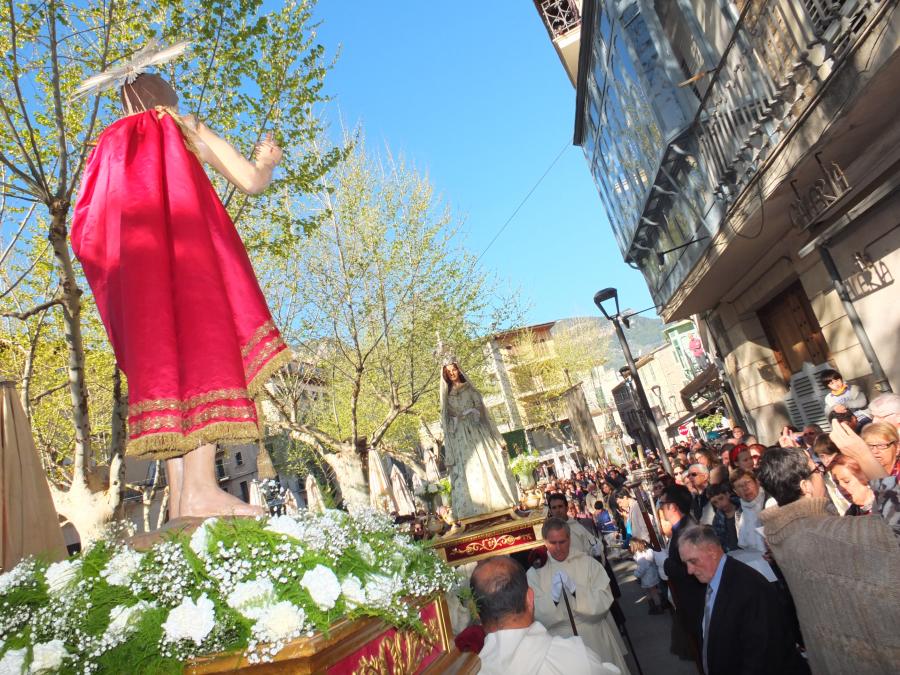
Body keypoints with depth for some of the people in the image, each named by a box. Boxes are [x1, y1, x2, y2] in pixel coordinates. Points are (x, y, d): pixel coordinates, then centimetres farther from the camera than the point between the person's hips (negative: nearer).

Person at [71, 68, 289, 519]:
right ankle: (199, 488, -29)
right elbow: (251, 182, 11)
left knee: (157, 357, -2)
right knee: (202, 340, -15)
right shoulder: (184, 128, 19)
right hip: (182, 247, -5)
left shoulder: (109, 147, 29)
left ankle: (179, 498, -11)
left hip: (126, 262, 5)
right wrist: (267, 161, 32)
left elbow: (85, 230, 19)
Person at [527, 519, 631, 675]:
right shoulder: (535, 572, -7)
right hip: (560, 642, 0)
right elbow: (536, 614, -14)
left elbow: (605, 601, -13)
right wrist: (553, 597, -33)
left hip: (594, 638, 1)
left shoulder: (588, 563, -6)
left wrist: (575, 588, -27)